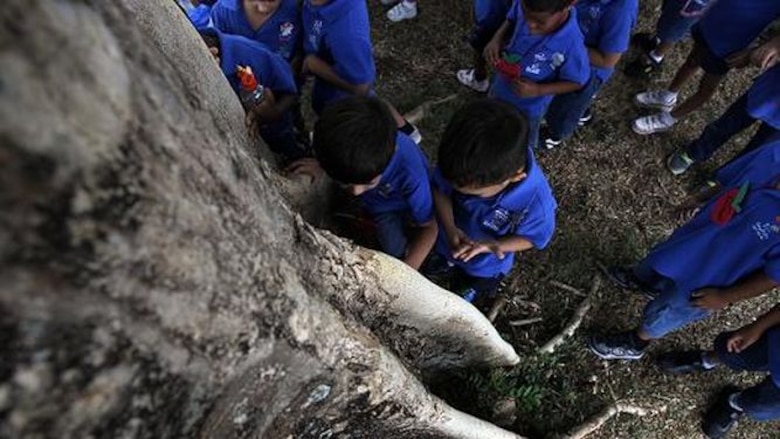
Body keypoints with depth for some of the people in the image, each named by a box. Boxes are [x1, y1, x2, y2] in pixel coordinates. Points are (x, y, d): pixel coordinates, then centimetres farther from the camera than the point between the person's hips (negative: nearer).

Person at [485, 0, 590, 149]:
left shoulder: (571, 45, -37)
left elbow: (577, 82, -19)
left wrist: (538, 90, -30)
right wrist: (497, 39, -20)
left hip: (529, 104, -4)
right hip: (502, 84, 4)